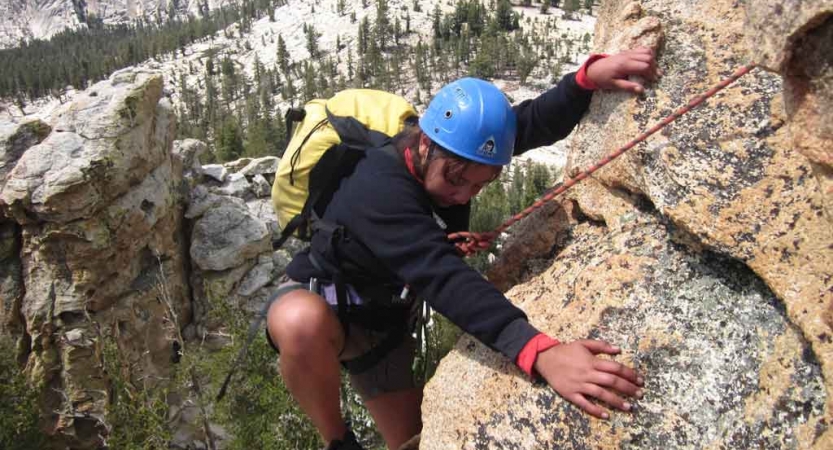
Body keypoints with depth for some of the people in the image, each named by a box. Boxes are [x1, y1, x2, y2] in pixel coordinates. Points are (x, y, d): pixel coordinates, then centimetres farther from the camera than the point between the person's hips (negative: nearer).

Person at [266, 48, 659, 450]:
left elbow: (537, 121, -15)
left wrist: (590, 75, -36)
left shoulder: (456, 147, -15)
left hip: (381, 322, 7)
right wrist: (540, 352, -62)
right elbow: (442, 277, -51)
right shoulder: (379, 189, -38)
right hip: (317, 300, -6)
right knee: (304, 326, -42)